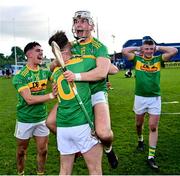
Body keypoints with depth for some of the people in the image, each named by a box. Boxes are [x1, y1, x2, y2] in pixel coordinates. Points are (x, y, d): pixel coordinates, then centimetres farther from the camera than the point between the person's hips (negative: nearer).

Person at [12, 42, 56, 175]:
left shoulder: (45, 72, 2)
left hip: (42, 118, 4)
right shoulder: (20, 75, -14)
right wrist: (51, 95, -24)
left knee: (43, 150, 11)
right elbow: (29, 99, -22)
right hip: (25, 119, -4)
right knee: (22, 151, 14)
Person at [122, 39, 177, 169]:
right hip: (140, 97, 0)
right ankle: (140, 139, 48)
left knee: (153, 127, -2)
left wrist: (158, 48, 3)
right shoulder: (137, 59, 3)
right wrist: (138, 48, 3)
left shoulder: (158, 59, 4)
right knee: (139, 124, 16)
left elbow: (174, 51, -4)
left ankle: (151, 157, 4)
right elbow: (124, 51, -7)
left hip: (155, 98, 0)